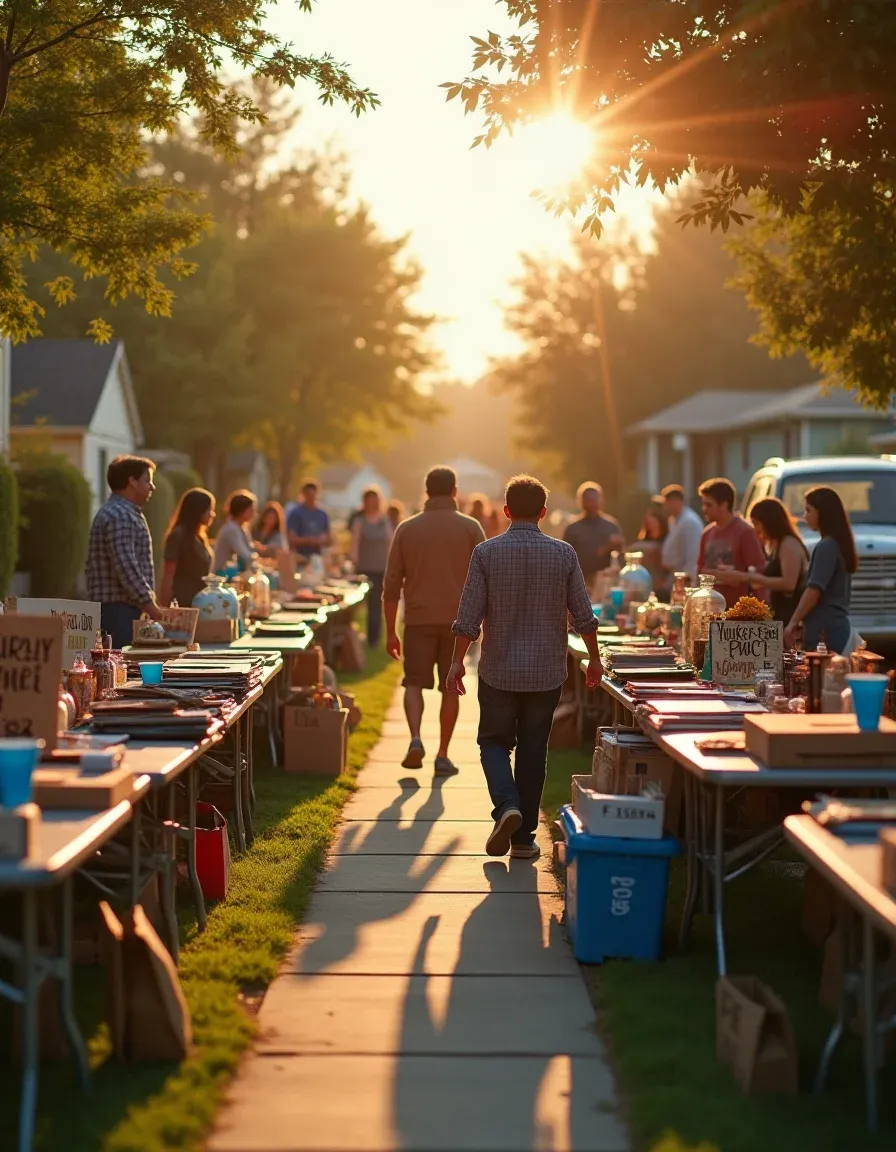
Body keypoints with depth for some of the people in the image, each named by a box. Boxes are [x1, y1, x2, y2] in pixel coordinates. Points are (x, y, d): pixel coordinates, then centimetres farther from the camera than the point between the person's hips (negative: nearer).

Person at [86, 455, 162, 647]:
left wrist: (149, 605, 20)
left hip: (122, 610, 10)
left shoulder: (122, 513, 21)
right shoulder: (120, 516, -14)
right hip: (118, 610, -10)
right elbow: (126, 568, -22)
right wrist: (151, 606, -18)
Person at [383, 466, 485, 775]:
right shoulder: (470, 527, 1)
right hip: (458, 619, 0)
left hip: (419, 619, 0)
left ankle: (415, 739, -14)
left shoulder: (407, 528, 4)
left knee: (414, 682, 8)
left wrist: (390, 631, 10)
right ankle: (442, 756, 10)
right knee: (450, 687, 8)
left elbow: (392, 584, 4)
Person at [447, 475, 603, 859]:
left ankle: (507, 805, -11)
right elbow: (583, 616, -1)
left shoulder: (486, 552, -7)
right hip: (546, 673, 1)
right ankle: (523, 837, 14)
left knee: (494, 741, 15)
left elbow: (469, 617, -8)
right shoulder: (564, 554, -4)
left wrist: (457, 661, 3)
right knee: (533, 750, 10)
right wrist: (594, 659, 13)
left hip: (498, 672, -1)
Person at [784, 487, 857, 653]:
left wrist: (794, 621, -13)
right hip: (837, 625, 9)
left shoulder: (826, 546, -12)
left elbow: (814, 590, -18)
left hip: (825, 629, -9)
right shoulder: (839, 544, 17)